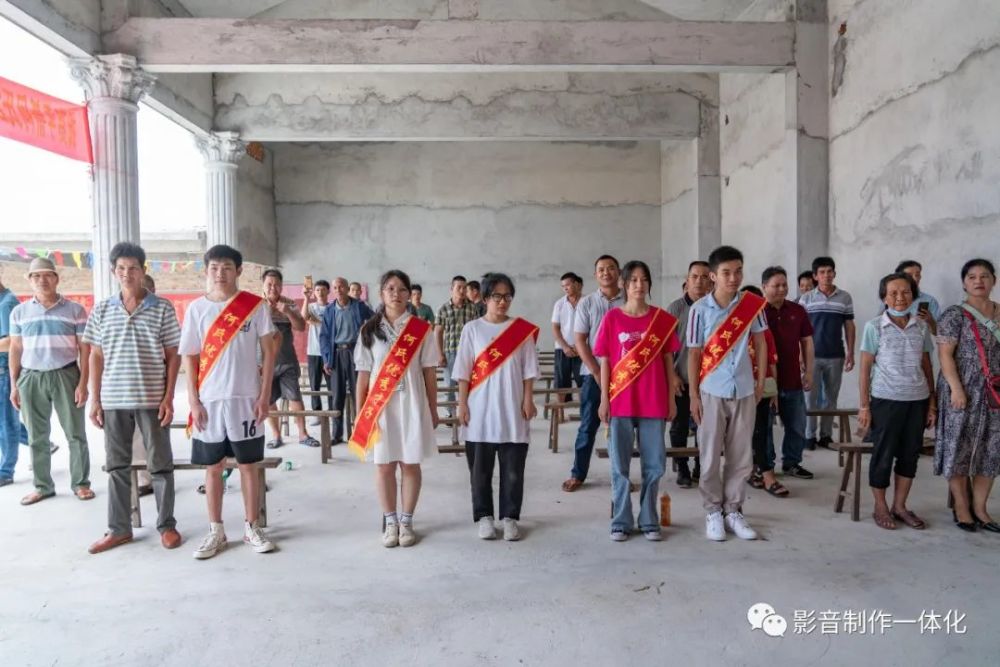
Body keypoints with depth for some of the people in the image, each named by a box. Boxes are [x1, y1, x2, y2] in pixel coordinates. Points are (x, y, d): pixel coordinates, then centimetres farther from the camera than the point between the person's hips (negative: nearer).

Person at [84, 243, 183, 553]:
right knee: (117, 466, 11)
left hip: (152, 400, -3)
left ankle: (166, 525, 18)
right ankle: (119, 528, 23)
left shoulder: (162, 308, -3)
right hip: (113, 401, 3)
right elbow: (96, 357, 9)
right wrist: (94, 399, 4)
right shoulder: (101, 310, 6)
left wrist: (168, 398, -7)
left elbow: (173, 356, -2)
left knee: (160, 464, 6)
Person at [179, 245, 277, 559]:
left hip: (246, 398, -1)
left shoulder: (255, 305, -2)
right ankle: (216, 532, 21)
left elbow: (269, 351, 0)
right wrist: (194, 401, -2)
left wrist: (264, 395, -5)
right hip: (209, 400, 2)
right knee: (213, 467, 9)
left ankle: (252, 528, 20)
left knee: (248, 465, 7)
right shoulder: (197, 308, 2)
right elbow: (189, 357, 4)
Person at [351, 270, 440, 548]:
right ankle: (390, 521, 21)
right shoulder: (369, 330, 3)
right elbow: (363, 374, 4)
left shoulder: (421, 329, 0)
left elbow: (429, 372, 3)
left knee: (410, 463, 6)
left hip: (412, 405, -1)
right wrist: (360, 412, 1)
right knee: (384, 464, 7)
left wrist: (433, 409, 2)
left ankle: (406, 521, 20)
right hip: (379, 406, 1)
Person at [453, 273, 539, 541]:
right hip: (480, 409, 0)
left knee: (513, 468, 5)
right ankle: (484, 516, 21)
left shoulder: (522, 329, 4)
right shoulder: (472, 329, 2)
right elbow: (463, 371, 1)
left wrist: (528, 400, -2)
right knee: (480, 468, 7)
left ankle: (510, 517, 18)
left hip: (512, 409, 0)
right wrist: (462, 404, -3)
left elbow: (528, 370, 5)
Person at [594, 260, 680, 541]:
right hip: (620, 401, -1)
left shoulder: (663, 319, 3)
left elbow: (668, 361, 6)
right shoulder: (612, 318, 0)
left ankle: (649, 521, 22)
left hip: (654, 402, 1)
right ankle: (621, 521, 19)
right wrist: (604, 399, -2)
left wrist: (671, 399, 5)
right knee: (619, 465, 7)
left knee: (654, 464, 7)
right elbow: (605, 361, 1)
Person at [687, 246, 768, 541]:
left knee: (741, 456, 10)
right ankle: (713, 512, 18)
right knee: (711, 456, 5)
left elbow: (760, 342, 8)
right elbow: (694, 353, -4)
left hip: (744, 391, 2)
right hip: (712, 392, -2)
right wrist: (694, 395, -4)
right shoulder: (700, 309, -9)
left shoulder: (752, 304, -3)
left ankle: (734, 511, 23)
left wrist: (761, 381, 6)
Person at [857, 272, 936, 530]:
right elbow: (865, 368, -4)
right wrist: (864, 405, -7)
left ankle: (899, 506, 24)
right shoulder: (874, 327, -5)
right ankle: (880, 508, 18)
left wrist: (932, 402, 7)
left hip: (917, 400, 4)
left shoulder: (922, 326, 6)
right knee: (883, 455, 5)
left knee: (910, 454, 10)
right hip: (886, 400, -4)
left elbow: (927, 366, 10)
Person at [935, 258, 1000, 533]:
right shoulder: (955, 315, -6)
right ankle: (961, 507, 13)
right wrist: (957, 389, -18)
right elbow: (944, 354, -11)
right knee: (959, 447, 1)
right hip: (963, 391, -5)